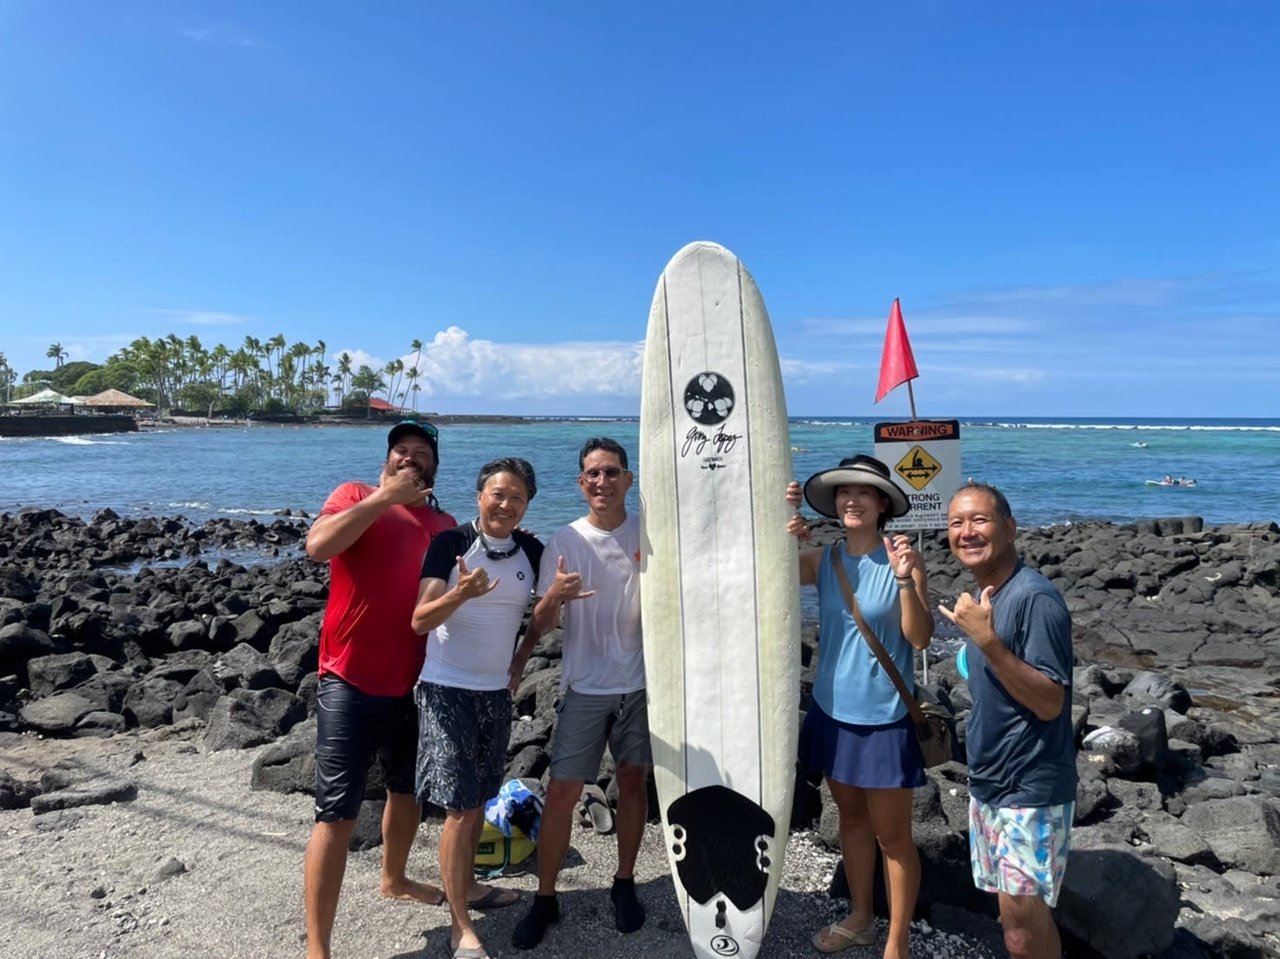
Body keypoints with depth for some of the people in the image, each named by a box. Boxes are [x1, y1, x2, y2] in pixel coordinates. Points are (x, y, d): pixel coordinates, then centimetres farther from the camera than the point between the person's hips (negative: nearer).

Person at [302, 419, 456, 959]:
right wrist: (385, 496, -20)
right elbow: (317, 547, -23)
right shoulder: (357, 497, -4)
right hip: (350, 684, -6)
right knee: (337, 816, -5)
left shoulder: (445, 526, 8)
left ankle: (394, 879, 50)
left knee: (409, 790, 24)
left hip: (412, 685, 6)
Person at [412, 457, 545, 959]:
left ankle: (467, 885, 38)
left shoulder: (532, 551, -1)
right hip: (447, 690, -5)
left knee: (478, 799, 18)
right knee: (459, 808, -3)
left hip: (496, 691, 5)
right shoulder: (450, 543, -13)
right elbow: (419, 622, -18)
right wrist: (460, 593, -35)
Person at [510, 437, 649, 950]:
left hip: (639, 682, 1)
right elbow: (543, 621, -3)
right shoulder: (563, 541, -5)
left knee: (633, 782, 12)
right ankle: (545, 898, 18)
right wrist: (554, 597, -24)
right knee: (561, 791, 1)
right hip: (584, 687, -1)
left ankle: (624, 883, 31)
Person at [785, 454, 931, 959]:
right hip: (833, 710, 5)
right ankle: (860, 917, 42)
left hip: (884, 718, -5)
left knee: (892, 836, 9)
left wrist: (906, 581, -32)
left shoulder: (902, 558, -13)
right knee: (851, 816, 22)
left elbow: (921, 638, -18)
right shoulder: (823, 559, -2)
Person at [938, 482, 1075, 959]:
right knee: (1014, 916, 18)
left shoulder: (1035, 598, -20)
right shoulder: (984, 597, 6)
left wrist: (985, 640, -31)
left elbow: (1050, 703, -24)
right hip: (987, 783, 8)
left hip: (1031, 789, -8)